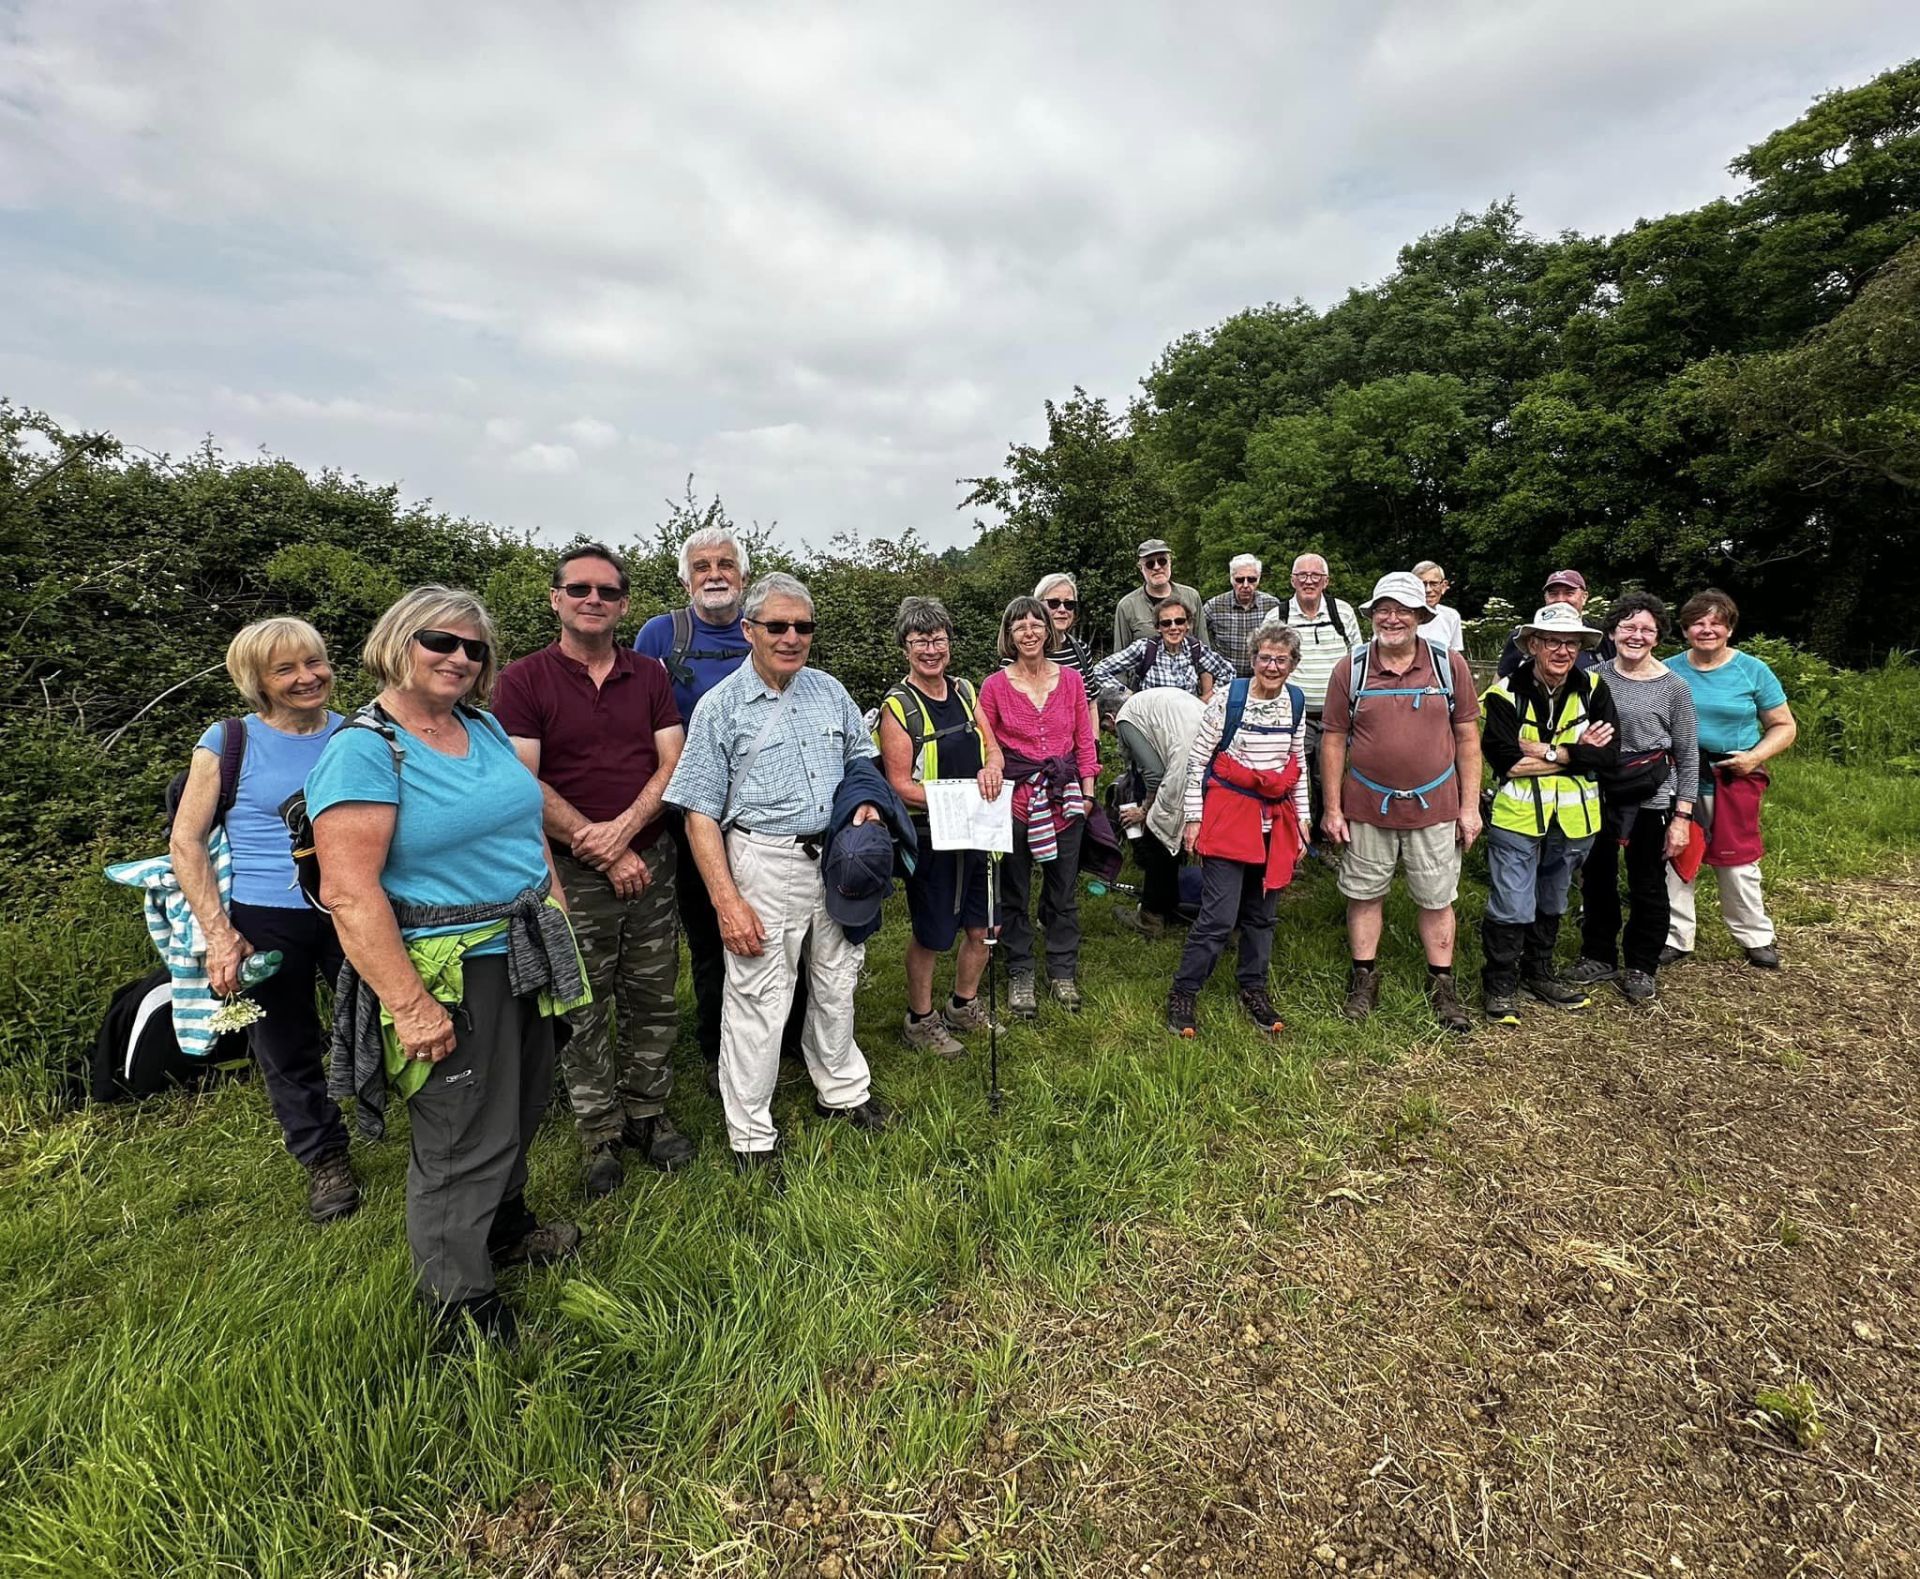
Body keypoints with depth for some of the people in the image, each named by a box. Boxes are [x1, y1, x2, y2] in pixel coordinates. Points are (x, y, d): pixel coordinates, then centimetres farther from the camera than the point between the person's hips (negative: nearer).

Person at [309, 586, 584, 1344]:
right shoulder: (363, 750, -17)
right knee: (462, 1140, 7)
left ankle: (505, 1224, 49)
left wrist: (560, 923, 13)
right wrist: (410, 1005, -24)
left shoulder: (484, 727, 7)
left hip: (525, 956, 8)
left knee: (521, 1108, 23)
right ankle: (461, 1302, 30)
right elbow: (348, 891, -23)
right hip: (447, 974, -7)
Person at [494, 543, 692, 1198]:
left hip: (652, 862, 3)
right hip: (573, 875, -3)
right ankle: (599, 1134, 23)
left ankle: (646, 1113, 29)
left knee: (652, 1001, 11)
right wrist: (606, 854, -12)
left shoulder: (650, 676, 7)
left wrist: (623, 829, -15)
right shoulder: (523, 680, -4)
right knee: (582, 1012, 7)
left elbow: (672, 765, 1)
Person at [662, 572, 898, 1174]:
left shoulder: (829, 690, 8)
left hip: (837, 858, 5)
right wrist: (728, 901, -15)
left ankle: (842, 1090, 40)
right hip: (765, 864, -5)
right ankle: (751, 1136, 20)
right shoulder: (720, 706, -7)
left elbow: (861, 757, 22)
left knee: (837, 983, 18)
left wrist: (867, 799, -1)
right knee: (758, 999, 2)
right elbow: (700, 812, -9)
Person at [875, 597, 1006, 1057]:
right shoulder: (898, 707, -13)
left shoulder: (964, 690, 6)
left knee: (982, 928, 17)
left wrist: (991, 769, -14)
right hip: (929, 838, -6)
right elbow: (900, 785, -16)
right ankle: (920, 1020, 30)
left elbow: (992, 747, 9)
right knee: (930, 936, 8)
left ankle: (963, 1007, 39)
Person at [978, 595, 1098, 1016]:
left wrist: (1087, 791, 5)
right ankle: (1019, 974, 26)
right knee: (1014, 893, 10)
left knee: (1064, 890, 12)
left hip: (1064, 800, 2)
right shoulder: (994, 686, -3)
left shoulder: (1070, 679, 3)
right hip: (1014, 800, -2)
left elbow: (1084, 741, 9)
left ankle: (1062, 972, 29)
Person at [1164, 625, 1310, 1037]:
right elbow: (1197, 759, -6)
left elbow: (1299, 763, 16)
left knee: (1261, 913, 15)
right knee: (1219, 916, -7)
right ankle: (1182, 995, 6)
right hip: (1228, 816, -5)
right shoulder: (1229, 698, -9)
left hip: (1276, 819, 5)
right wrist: (1193, 818, -7)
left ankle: (1253, 990, 31)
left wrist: (1301, 818, 15)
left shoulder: (1296, 702, 6)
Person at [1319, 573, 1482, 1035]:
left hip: (1434, 806, 0)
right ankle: (1364, 980, 27)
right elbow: (1333, 740, 0)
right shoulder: (1349, 669, -3)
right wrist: (1332, 809, -2)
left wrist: (1470, 806, 0)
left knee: (1437, 899, 11)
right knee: (1364, 894, 11)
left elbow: (1467, 738, 3)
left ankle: (1442, 986, 28)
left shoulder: (1451, 665, -1)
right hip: (1366, 807, 0)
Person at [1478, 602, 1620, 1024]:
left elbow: (1609, 754, -10)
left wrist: (1548, 753, -19)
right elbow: (1505, 760, -21)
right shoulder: (1506, 693, -12)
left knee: (1552, 902, 21)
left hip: (1573, 819, 4)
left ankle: (1539, 969, 40)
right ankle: (1500, 981, 18)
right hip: (1517, 816, -4)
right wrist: (1578, 752, -17)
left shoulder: (1594, 689, -2)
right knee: (1510, 906, 0)